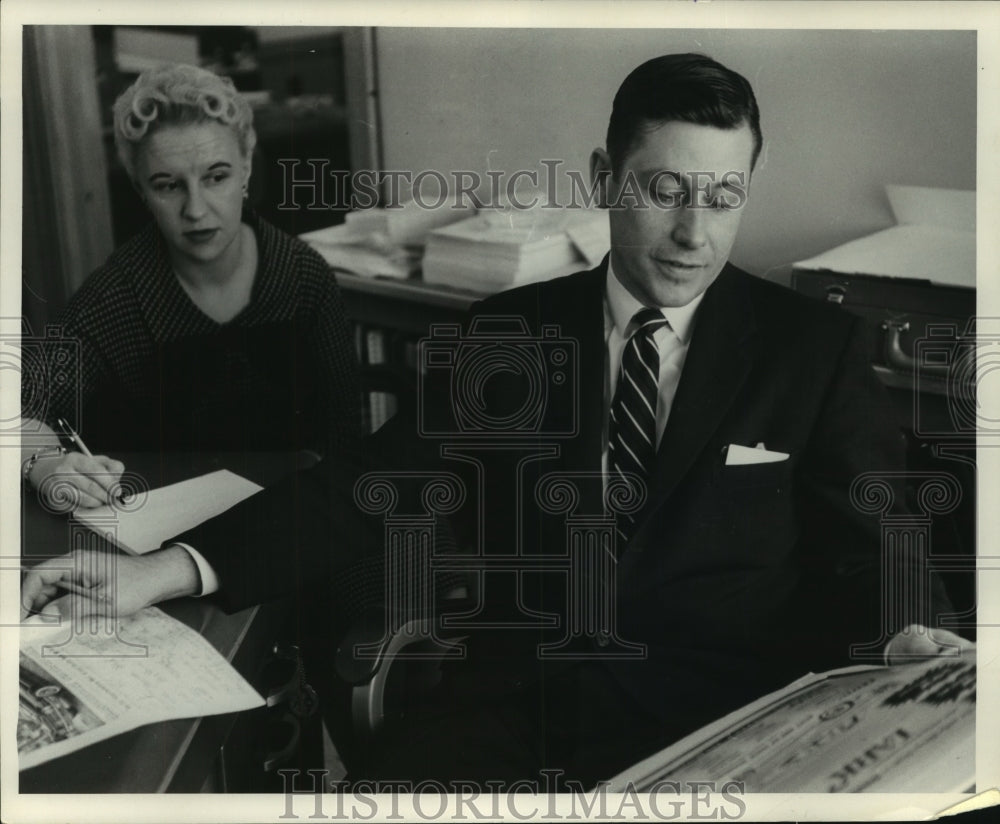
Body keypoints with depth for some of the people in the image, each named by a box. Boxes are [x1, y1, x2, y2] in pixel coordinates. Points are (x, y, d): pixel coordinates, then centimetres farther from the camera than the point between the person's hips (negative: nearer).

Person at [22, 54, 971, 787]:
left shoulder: (814, 345, 4)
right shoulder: (509, 331, 7)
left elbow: (874, 533, 2)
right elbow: (368, 487, 3)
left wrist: (912, 632, -23)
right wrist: (158, 573, -10)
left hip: (716, 716, -1)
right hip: (516, 699, 2)